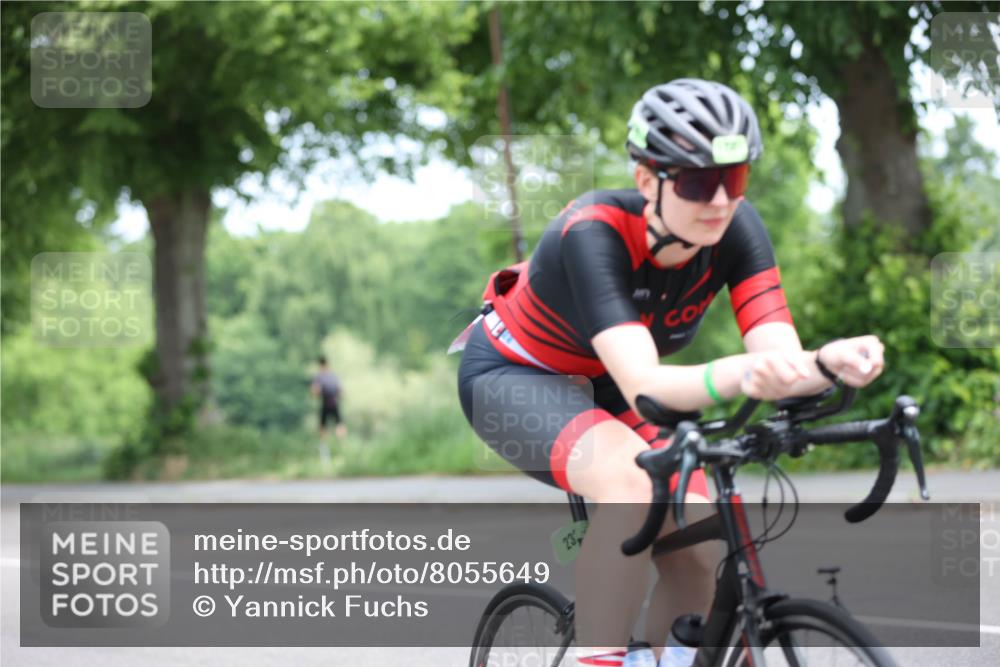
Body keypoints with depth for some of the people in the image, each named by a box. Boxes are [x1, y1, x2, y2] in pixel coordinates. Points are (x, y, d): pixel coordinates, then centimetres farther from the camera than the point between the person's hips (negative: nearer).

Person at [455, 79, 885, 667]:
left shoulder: (737, 229, -21)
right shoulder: (594, 234, -35)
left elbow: (782, 360, -28)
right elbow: (643, 387, -45)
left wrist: (828, 364, -52)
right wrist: (739, 375, -64)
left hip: (602, 386, 6)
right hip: (513, 376, -5)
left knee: (704, 559, -13)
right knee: (635, 481, -36)